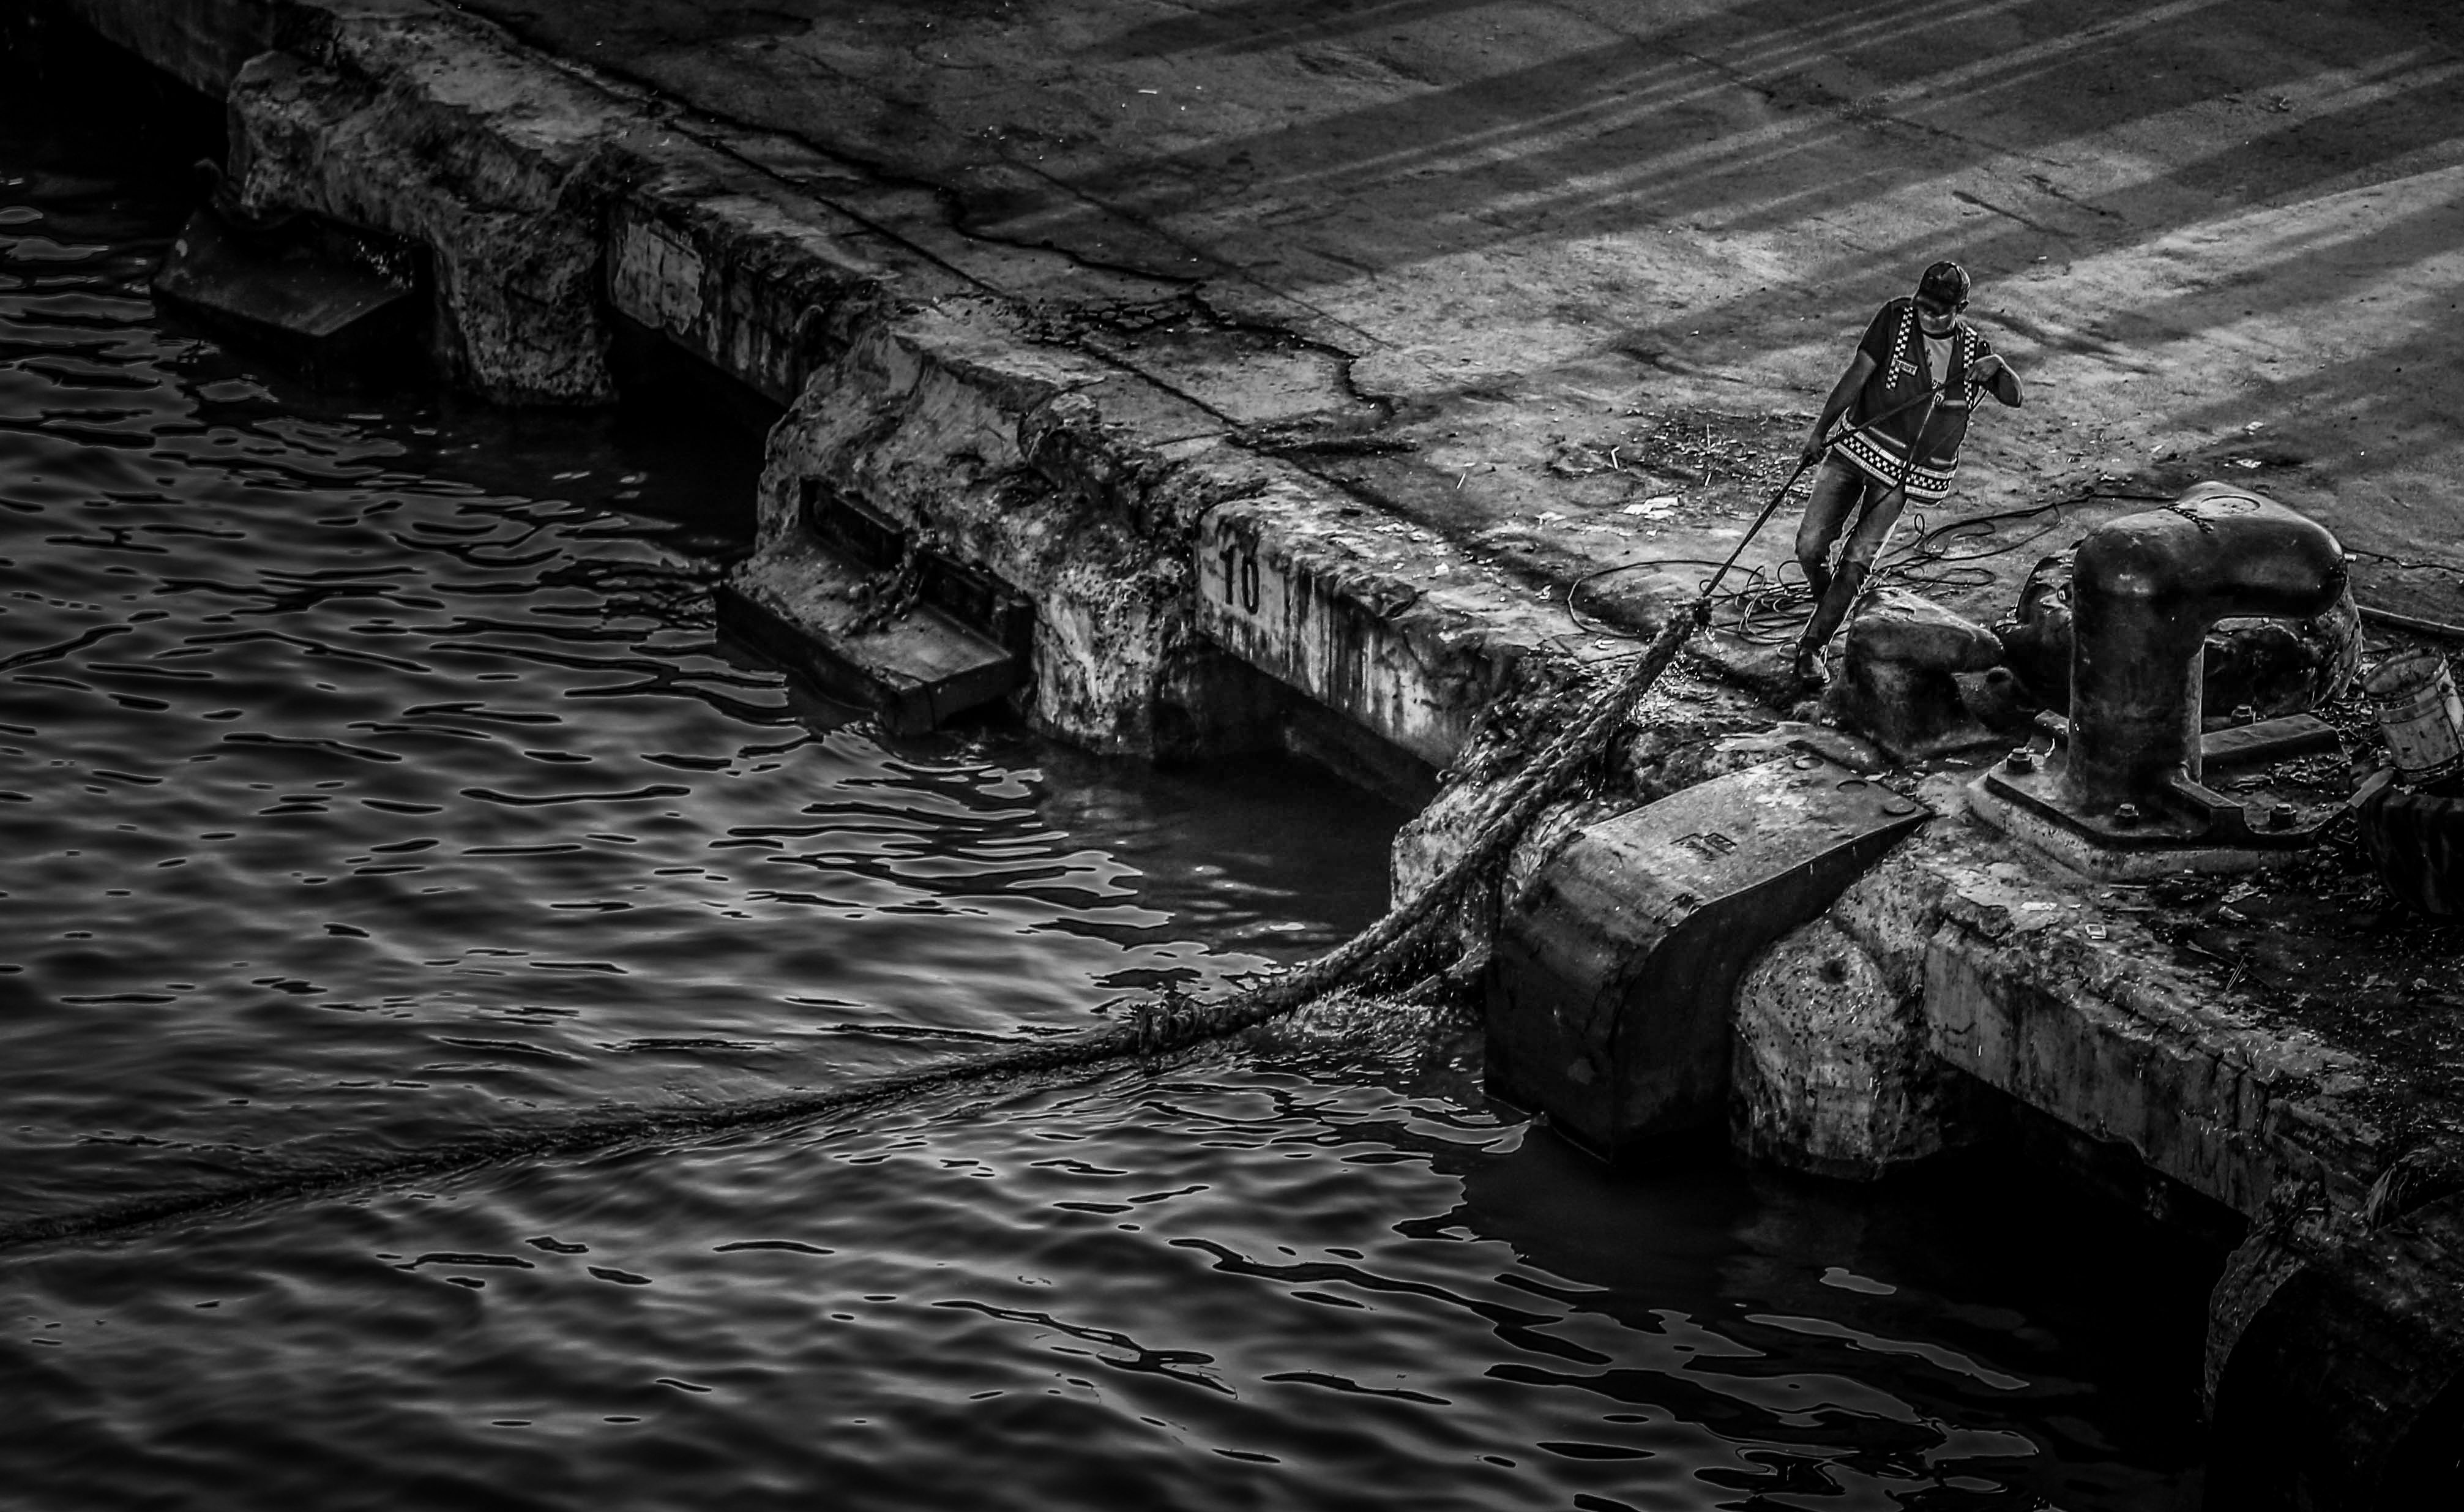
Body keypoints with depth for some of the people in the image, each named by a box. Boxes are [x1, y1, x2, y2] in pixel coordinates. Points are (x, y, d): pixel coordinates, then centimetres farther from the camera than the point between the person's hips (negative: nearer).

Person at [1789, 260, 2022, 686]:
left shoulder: (1973, 348, -1)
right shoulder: (1896, 319, -8)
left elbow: (2013, 398, -3)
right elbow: (1857, 375, -9)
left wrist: (1998, 368, -25)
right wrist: (1819, 431, -12)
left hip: (1903, 474, 0)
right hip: (1857, 446, 0)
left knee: (1857, 562, -9)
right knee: (1810, 547, -8)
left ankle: (1813, 645, 4)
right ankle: (1828, 605, 23)